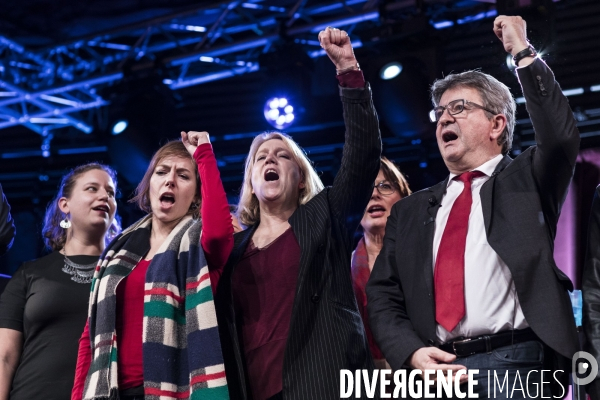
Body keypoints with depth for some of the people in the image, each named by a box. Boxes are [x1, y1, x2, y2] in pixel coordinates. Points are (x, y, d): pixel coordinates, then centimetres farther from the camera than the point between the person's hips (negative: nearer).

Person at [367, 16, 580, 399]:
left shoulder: (525, 180, 10)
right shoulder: (411, 211, 17)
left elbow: (561, 137, -11)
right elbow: (384, 298, 13)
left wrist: (524, 52, -7)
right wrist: (411, 352, -6)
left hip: (515, 366, -3)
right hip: (432, 369, 3)